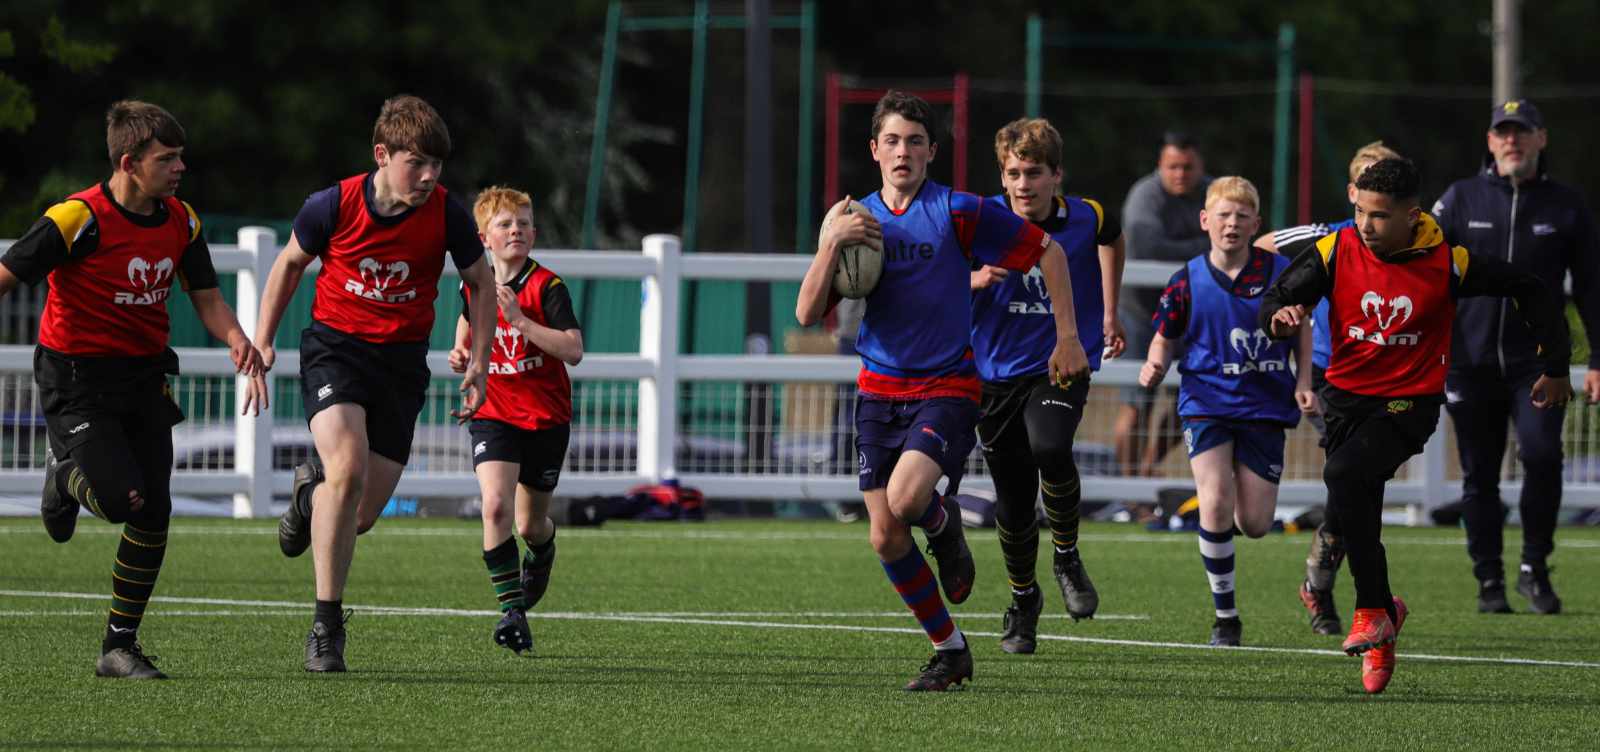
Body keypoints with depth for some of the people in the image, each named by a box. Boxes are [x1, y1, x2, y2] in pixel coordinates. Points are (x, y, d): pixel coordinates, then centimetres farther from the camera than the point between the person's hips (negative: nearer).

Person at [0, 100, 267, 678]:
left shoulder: (181, 221, 1)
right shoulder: (78, 219, -18)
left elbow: (206, 298, 9)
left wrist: (238, 341, -11)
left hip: (142, 376, 6)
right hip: (76, 379, -6)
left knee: (154, 516, -1)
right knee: (124, 499, -19)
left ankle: (119, 647, 12)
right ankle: (66, 474, 18)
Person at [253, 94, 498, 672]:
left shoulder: (447, 214, -11)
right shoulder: (333, 206, -14)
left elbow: (480, 283, 7)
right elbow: (291, 262, 7)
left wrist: (478, 365, 0)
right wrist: (262, 340, 5)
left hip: (401, 360, 2)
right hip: (334, 347, -2)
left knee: (362, 515, 0)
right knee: (347, 468, -28)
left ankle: (311, 491, 41)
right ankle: (327, 625, -17)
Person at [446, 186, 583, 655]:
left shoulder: (547, 286, -13)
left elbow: (573, 351, -23)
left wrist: (519, 319, -29)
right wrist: (461, 354, 1)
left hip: (546, 418, -1)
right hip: (493, 416, 2)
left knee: (530, 525, 10)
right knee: (495, 505, -22)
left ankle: (543, 550, 50)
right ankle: (512, 610, -18)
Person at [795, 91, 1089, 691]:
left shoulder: (957, 212, -6)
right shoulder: (856, 219, 6)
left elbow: (1048, 251, 1)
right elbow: (808, 313, -1)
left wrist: (1067, 337, -3)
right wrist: (831, 243, -15)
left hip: (946, 388, -5)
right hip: (879, 391, 5)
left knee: (905, 498, -28)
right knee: (886, 538, -1)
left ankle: (944, 523, 9)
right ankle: (949, 651, 17)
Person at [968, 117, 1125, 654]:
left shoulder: (1086, 219, -7)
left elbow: (1112, 239, 19)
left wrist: (1109, 314, 21)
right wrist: (976, 280, -23)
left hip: (1062, 364, -1)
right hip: (996, 372, 1)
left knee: (1049, 449, -32)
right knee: (1013, 502, 5)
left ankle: (1067, 558, -7)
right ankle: (1023, 600, 32)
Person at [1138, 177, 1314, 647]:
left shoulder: (1279, 272, -3)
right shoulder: (1189, 281, -5)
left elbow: (1301, 325, 13)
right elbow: (1166, 337, 6)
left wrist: (1304, 383, 3)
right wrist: (1155, 367, -15)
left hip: (1265, 407, 1)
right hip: (1207, 402, -1)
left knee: (1255, 524, -2)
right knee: (1216, 507, -19)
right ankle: (1225, 615, -4)